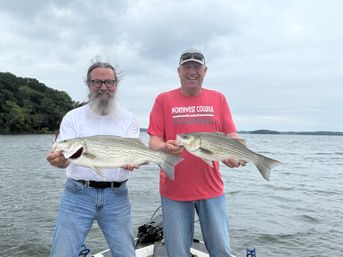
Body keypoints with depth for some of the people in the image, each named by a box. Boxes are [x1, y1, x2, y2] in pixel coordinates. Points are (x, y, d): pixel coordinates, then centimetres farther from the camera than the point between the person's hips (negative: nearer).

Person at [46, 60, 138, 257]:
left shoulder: (129, 119, 4)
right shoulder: (73, 117, 3)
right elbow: (64, 157, -5)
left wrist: (132, 161, -29)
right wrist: (59, 159, -29)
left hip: (117, 195, 1)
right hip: (78, 193, 0)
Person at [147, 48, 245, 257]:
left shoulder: (218, 99, 8)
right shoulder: (164, 100, 3)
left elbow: (231, 135, 5)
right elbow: (154, 141, -1)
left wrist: (235, 155, -15)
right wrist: (165, 147, -23)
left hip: (211, 189, 1)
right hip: (174, 190, -1)